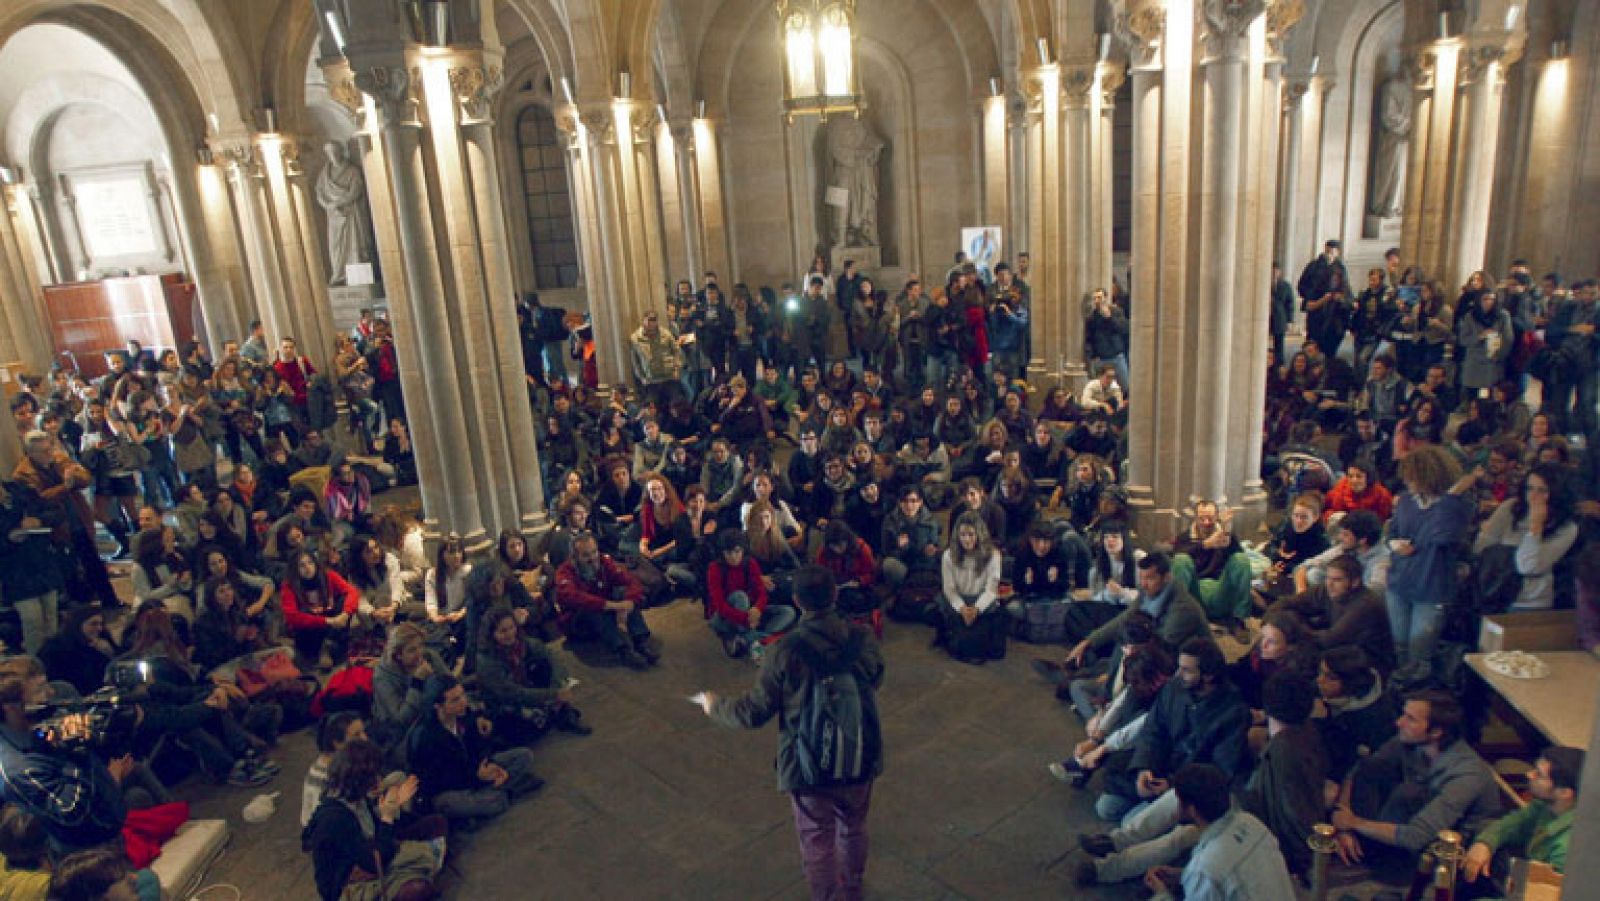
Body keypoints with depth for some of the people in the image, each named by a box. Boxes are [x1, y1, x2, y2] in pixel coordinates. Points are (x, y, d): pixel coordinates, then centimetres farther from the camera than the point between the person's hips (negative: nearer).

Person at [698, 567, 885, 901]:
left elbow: (753, 712, -13)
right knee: (853, 829, 27)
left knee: (817, 840, 17)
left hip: (809, 765, -4)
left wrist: (715, 707, 6)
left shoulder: (787, 652, -23)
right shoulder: (863, 639, -14)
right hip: (860, 759, 4)